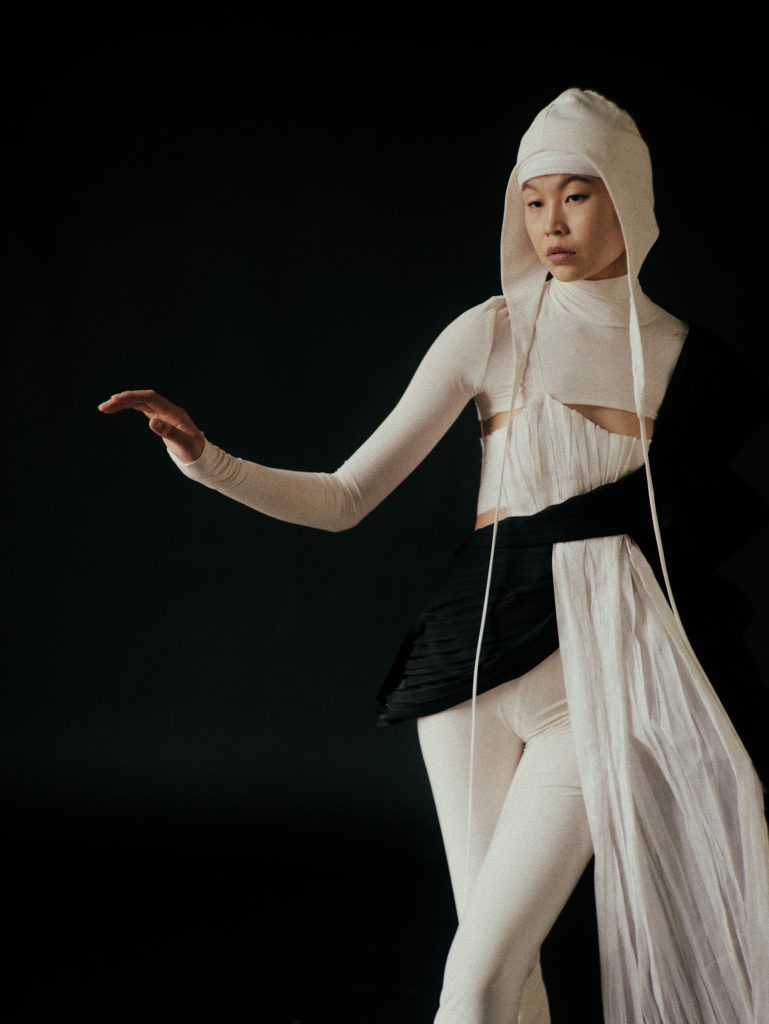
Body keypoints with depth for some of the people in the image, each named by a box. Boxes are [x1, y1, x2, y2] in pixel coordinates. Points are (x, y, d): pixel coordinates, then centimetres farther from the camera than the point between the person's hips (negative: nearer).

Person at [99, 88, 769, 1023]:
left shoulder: (684, 356, 2)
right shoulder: (491, 333, 0)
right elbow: (344, 500, -2)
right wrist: (206, 462, -12)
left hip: (601, 682, -1)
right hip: (478, 660, 1)